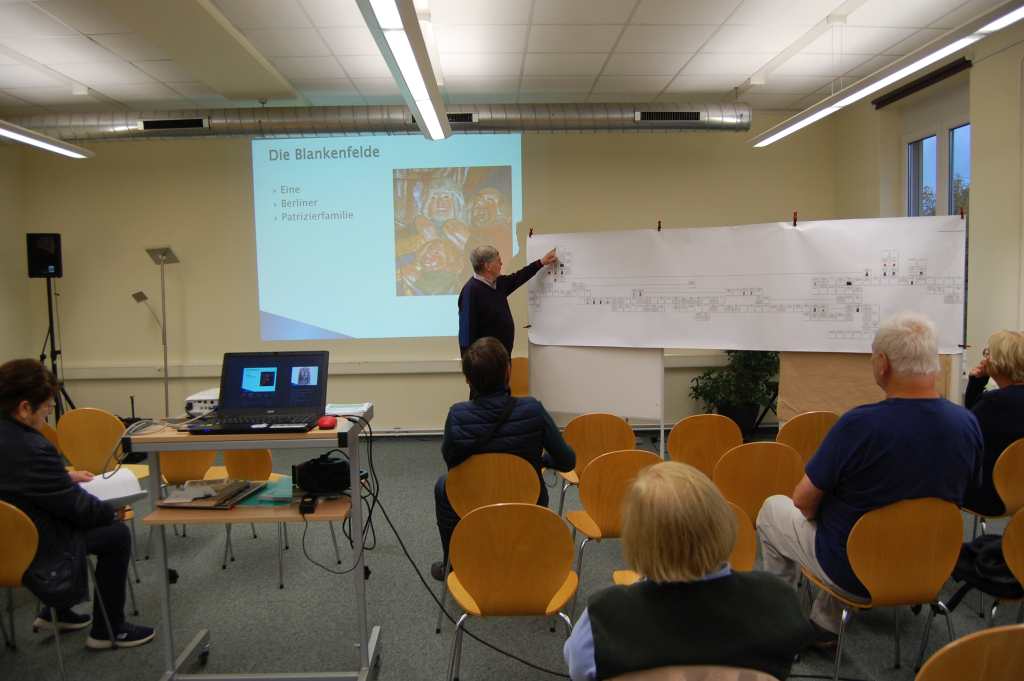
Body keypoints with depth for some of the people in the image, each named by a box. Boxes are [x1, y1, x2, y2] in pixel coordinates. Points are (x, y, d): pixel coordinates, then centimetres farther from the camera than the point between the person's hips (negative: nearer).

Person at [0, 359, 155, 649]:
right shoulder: (31, 449, -31)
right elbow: (80, 509, -21)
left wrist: (65, 477, 12)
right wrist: (112, 511, -2)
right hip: (32, 556, -10)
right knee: (117, 533, 1)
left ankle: (55, 611, 33)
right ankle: (107, 630, 13)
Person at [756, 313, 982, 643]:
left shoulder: (859, 424, -31)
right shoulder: (968, 424, -13)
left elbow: (804, 501, -19)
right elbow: (946, 491, 6)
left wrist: (818, 513, 6)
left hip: (856, 572, -5)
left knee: (772, 509, 19)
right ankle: (825, 622, 34)